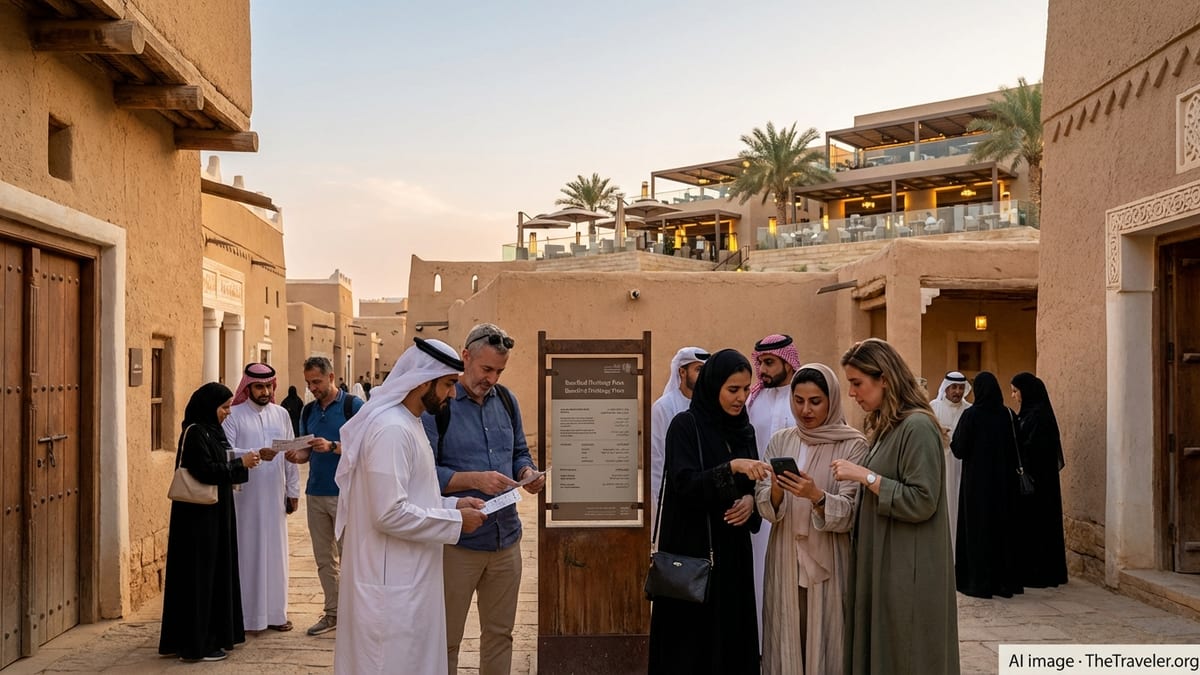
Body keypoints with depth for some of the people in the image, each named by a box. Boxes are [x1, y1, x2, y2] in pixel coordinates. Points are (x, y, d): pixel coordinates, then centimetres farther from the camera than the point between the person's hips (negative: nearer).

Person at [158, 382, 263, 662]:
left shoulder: (212, 430, 13)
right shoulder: (194, 433, -15)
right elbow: (205, 471, -22)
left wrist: (244, 461, 3)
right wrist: (240, 464, -16)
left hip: (215, 513, 10)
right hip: (199, 516, -10)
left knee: (217, 571, 13)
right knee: (199, 574, -4)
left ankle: (215, 634, 21)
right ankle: (196, 644, 3)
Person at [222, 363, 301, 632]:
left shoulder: (281, 414, 10)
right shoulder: (233, 416, -3)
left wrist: (293, 490, 9)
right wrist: (256, 454, -28)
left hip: (274, 497, 4)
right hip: (245, 498, -4)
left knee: (275, 552, 8)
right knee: (247, 552, -1)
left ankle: (275, 612, 16)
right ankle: (246, 614, 6)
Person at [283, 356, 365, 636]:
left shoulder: (353, 406, -5)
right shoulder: (308, 411, 14)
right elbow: (308, 451, 19)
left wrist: (333, 447, -22)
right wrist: (298, 456, -3)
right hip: (316, 493, 6)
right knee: (324, 558, 10)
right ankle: (332, 611, 19)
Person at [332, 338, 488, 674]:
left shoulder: (408, 424, 12)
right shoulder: (391, 429, -21)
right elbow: (390, 514, -26)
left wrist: (452, 504, 6)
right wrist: (455, 520, -17)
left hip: (408, 580, 10)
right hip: (393, 587, -10)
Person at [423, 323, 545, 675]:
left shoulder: (506, 400, 8)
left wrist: (528, 473, -4)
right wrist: (475, 479, -24)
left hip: (506, 537, 6)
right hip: (458, 543, -5)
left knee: (500, 634, 16)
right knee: (446, 639, 7)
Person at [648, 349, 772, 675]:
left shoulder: (744, 429, 10)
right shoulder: (685, 425, -9)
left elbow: (751, 485, 16)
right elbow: (685, 485, -20)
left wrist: (751, 501, -6)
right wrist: (732, 467, -31)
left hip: (733, 551, 6)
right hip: (692, 549, -6)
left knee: (732, 632, 6)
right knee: (690, 640, -2)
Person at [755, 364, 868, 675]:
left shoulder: (853, 445, -5)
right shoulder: (780, 441, 6)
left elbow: (849, 513, -11)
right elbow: (764, 506, 2)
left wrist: (816, 496, -28)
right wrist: (776, 491, -19)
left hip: (828, 562, -3)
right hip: (785, 560, 3)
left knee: (825, 643, 2)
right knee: (786, 642, 8)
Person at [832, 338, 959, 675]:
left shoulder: (918, 426, -16)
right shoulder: (885, 427, 13)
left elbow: (921, 502, -20)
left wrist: (865, 476, -19)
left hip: (908, 569, -9)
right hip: (881, 563, 9)